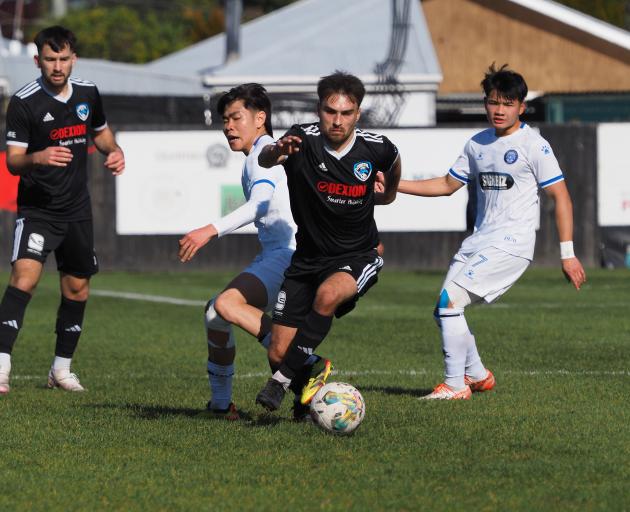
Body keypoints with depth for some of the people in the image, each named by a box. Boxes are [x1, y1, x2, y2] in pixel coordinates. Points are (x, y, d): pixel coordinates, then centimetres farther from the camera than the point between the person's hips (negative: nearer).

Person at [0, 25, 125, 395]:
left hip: (77, 209, 5)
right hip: (37, 208, -5)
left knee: (77, 287, 10)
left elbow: (101, 131, 22)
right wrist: (37, 158, -36)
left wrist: (115, 151, 1)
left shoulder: (88, 93, 2)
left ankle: (62, 369, 26)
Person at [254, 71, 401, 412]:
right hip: (308, 257, 1)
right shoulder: (302, 140, -17)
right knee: (278, 353, -2)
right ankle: (309, 381, 33)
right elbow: (263, 161, -38)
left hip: (358, 256, -1)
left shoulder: (376, 149, -11)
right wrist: (275, 152, -60)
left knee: (328, 294, -36)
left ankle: (282, 381, -24)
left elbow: (393, 164, 15)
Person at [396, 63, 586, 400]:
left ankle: (455, 385, -8)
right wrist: (393, 186, 13)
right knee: (444, 310, 5)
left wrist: (567, 254, -11)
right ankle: (477, 375, 26)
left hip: (511, 244, -7)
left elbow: (561, 197, -6)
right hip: (478, 240, 7)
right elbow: (447, 185, 22)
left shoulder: (534, 145, -7)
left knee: (450, 300, -18)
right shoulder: (478, 144, 12)